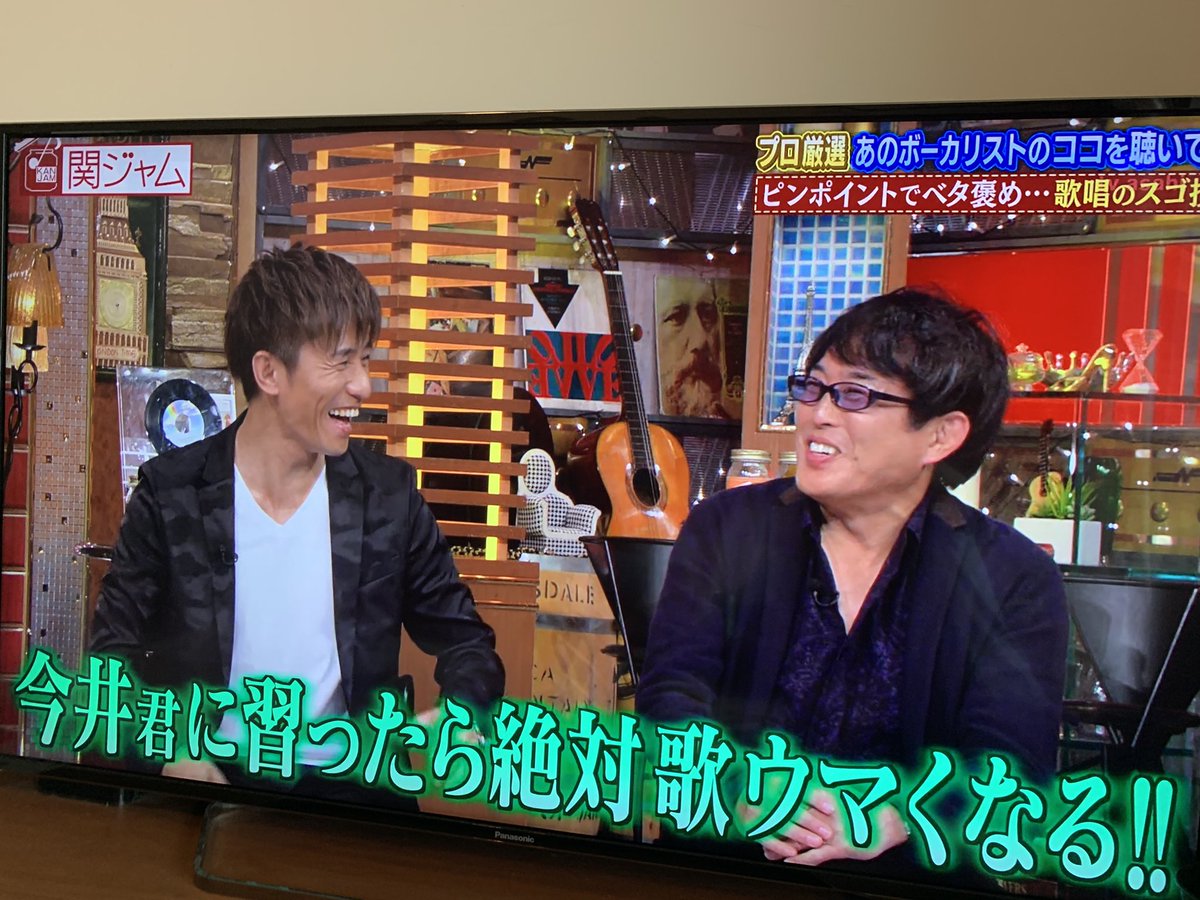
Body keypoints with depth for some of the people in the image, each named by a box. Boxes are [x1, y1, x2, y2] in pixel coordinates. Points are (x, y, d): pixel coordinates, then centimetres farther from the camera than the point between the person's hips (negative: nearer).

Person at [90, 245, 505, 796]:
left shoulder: (389, 495, 3)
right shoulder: (171, 493, -1)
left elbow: (464, 641, 10)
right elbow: (114, 646, 4)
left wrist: (461, 717, -12)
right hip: (211, 776, -1)